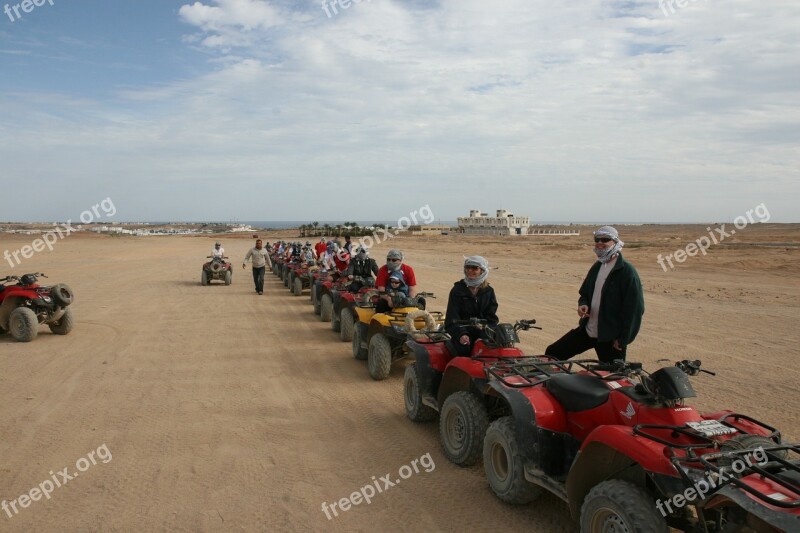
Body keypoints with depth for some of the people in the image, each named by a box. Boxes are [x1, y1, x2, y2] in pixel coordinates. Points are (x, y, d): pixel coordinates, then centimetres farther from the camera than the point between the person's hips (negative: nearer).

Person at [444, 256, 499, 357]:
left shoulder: (489, 291, 11)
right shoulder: (457, 290, 3)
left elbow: (491, 317, 8)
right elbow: (452, 317, -4)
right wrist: (461, 335, -21)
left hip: (483, 331, 2)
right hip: (462, 330, -2)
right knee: (464, 348, -32)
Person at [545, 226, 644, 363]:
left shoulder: (627, 272, -13)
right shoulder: (596, 267, 10)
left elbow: (634, 309, -16)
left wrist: (622, 340, -16)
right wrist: (583, 304, -2)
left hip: (611, 338, -7)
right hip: (587, 330, 7)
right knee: (552, 354, 4)